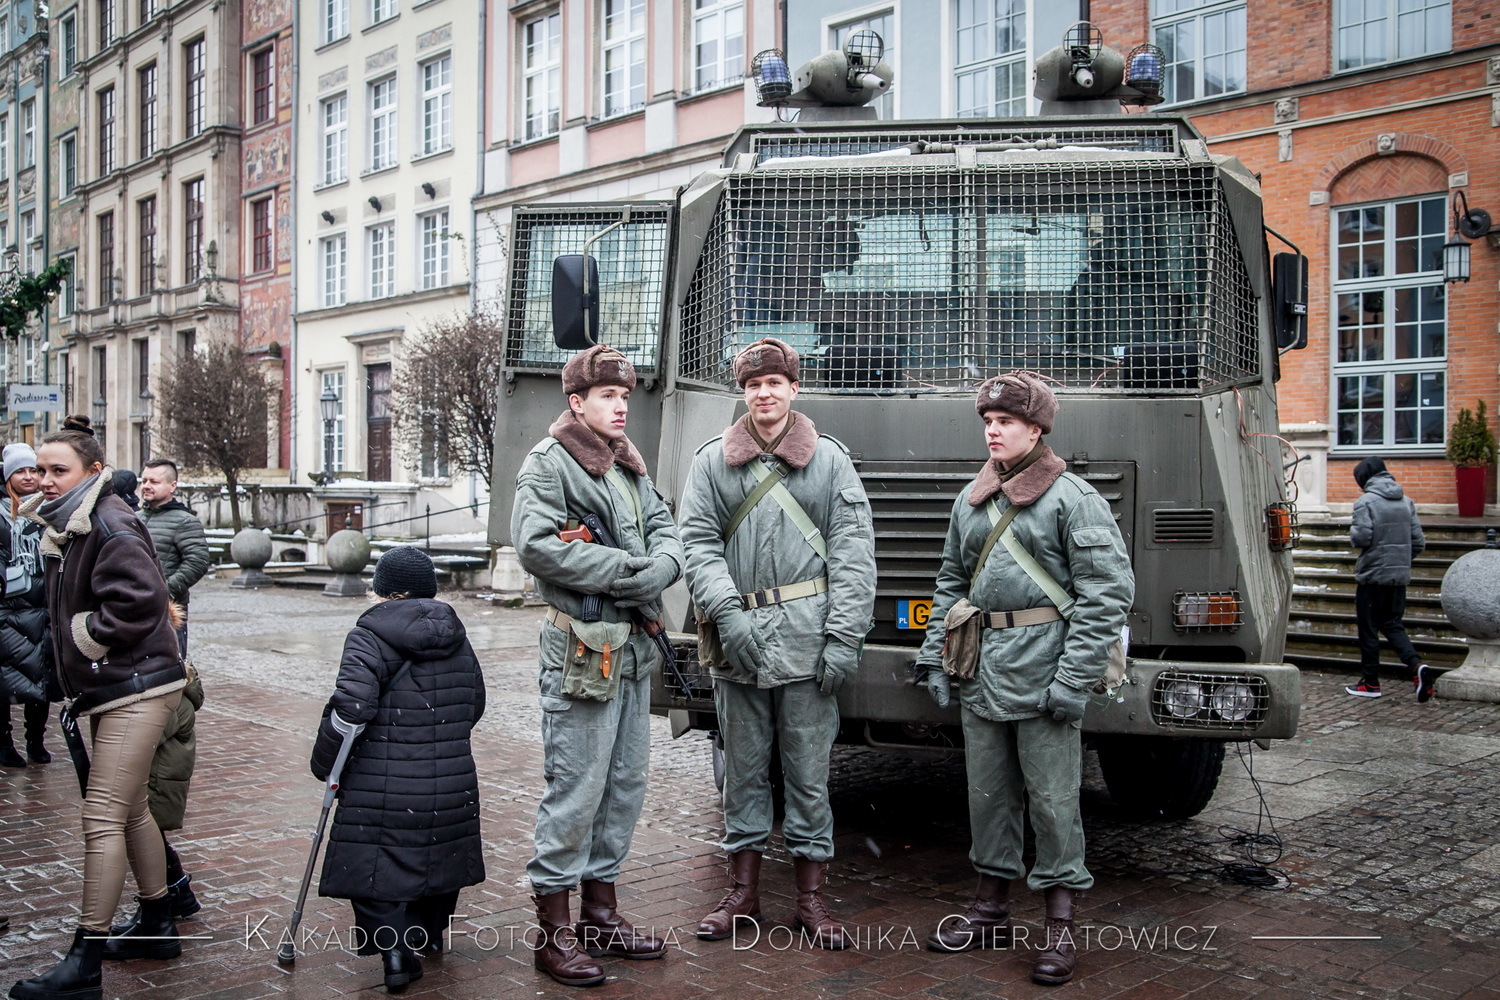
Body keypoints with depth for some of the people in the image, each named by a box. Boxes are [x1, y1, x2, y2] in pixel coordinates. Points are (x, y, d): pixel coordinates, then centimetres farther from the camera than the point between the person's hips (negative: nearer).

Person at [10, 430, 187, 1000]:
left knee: (102, 819, -9)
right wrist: (72, 666, 10)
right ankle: (157, 926, 32)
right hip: (111, 690, 11)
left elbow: (139, 600, -28)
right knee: (130, 811, 18)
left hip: (135, 690, -11)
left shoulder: (111, 528, -17)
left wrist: (87, 636, -15)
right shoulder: (65, 529, 14)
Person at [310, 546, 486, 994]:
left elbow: (350, 708, -20)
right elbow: (475, 705, 17)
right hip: (453, 785, 6)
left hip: (383, 790, -5)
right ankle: (430, 933, 39)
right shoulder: (457, 640, 9)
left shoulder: (370, 637, -10)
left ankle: (394, 946, -13)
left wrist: (325, 764, -7)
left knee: (375, 868, 4)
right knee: (437, 852, 24)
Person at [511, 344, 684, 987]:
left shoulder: (628, 465, 19)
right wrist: (629, 571, -16)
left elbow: (663, 526, 15)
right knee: (576, 790, -5)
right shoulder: (548, 464, -6)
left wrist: (662, 566, -9)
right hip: (582, 649, -8)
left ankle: (600, 910, 26)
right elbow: (537, 546, -19)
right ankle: (555, 932, 5)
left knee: (626, 783, 13)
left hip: (634, 646, 8)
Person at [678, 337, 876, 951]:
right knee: (743, 768, 10)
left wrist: (843, 635, -8)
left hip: (807, 637, -1)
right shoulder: (712, 462, 9)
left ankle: (811, 895, 17)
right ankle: (743, 892, 23)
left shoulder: (830, 459, 6)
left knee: (809, 770, 4)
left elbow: (853, 550, 1)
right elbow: (698, 542, 3)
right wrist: (726, 613, -12)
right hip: (737, 639, 2)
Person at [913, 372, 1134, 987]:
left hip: (1042, 672, -6)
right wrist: (934, 654, 11)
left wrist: (1074, 679, -16)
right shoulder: (971, 500, 13)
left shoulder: (1072, 497, -6)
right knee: (987, 793, 13)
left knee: (1052, 798, 1)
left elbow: (1109, 591, -11)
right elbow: (951, 583, 21)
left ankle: (1060, 925, 13)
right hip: (980, 672, 6)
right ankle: (991, 911, 27)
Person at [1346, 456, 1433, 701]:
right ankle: (1417, 666, -8)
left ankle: (1370, 683, 12)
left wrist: (1353, 531, 3)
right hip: (1400, 576, 6)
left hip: (1372, 574, -6)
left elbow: (1362, 538, -19)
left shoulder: (1366, 502, -11)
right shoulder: (1406, 502, 8)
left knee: (1368, 629, 5)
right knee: (1392, 624, 14)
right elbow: (1419, 541, 7)